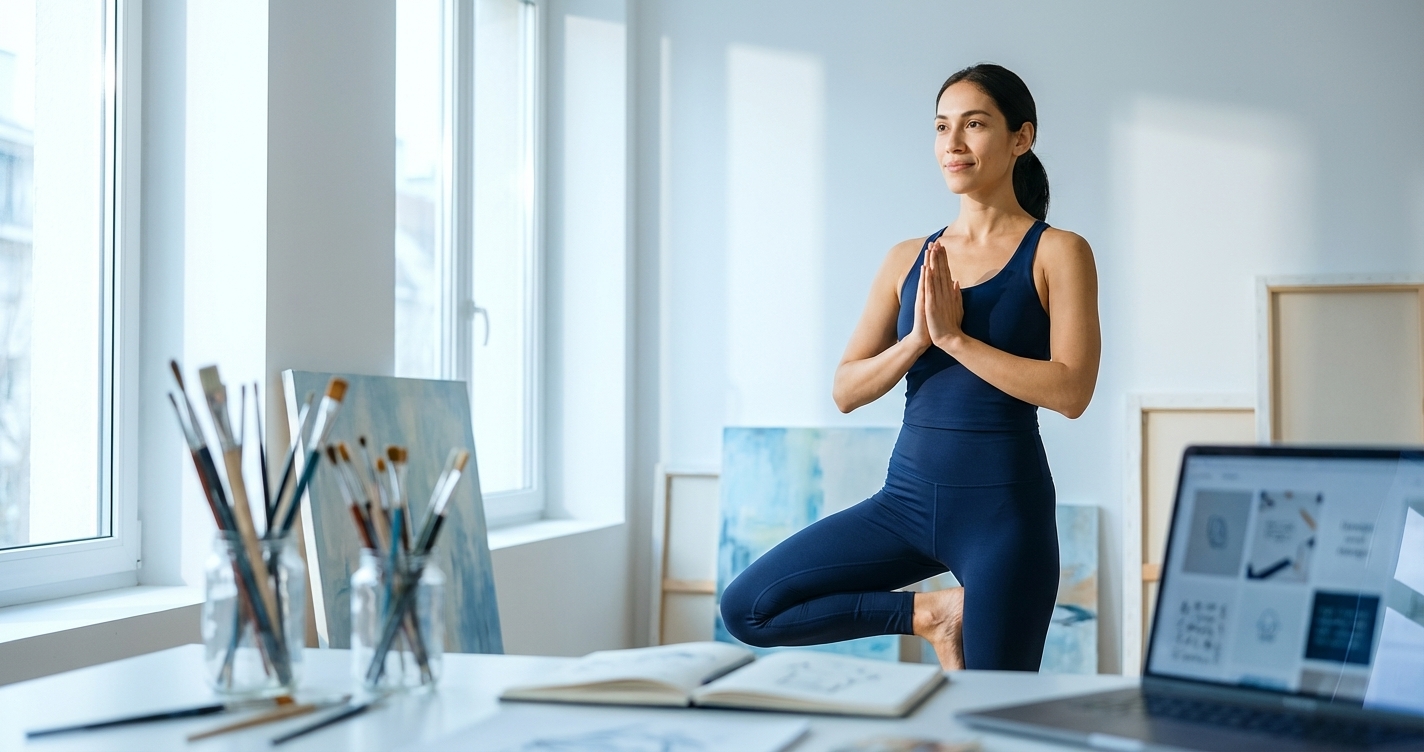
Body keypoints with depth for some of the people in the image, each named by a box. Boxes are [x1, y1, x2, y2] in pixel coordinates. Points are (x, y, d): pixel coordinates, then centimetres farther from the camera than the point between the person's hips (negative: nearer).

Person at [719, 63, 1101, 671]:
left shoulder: (1057, 253, -4)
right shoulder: (908, 260, 8)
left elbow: (1071, 390, -16)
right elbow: (846, 390, 4)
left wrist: (954, 335, -16)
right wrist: (918, 338, -13)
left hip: (1003, 505, -4)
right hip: (907, 495, 5)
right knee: (747, 608, -3)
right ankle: (931, 613, 6)